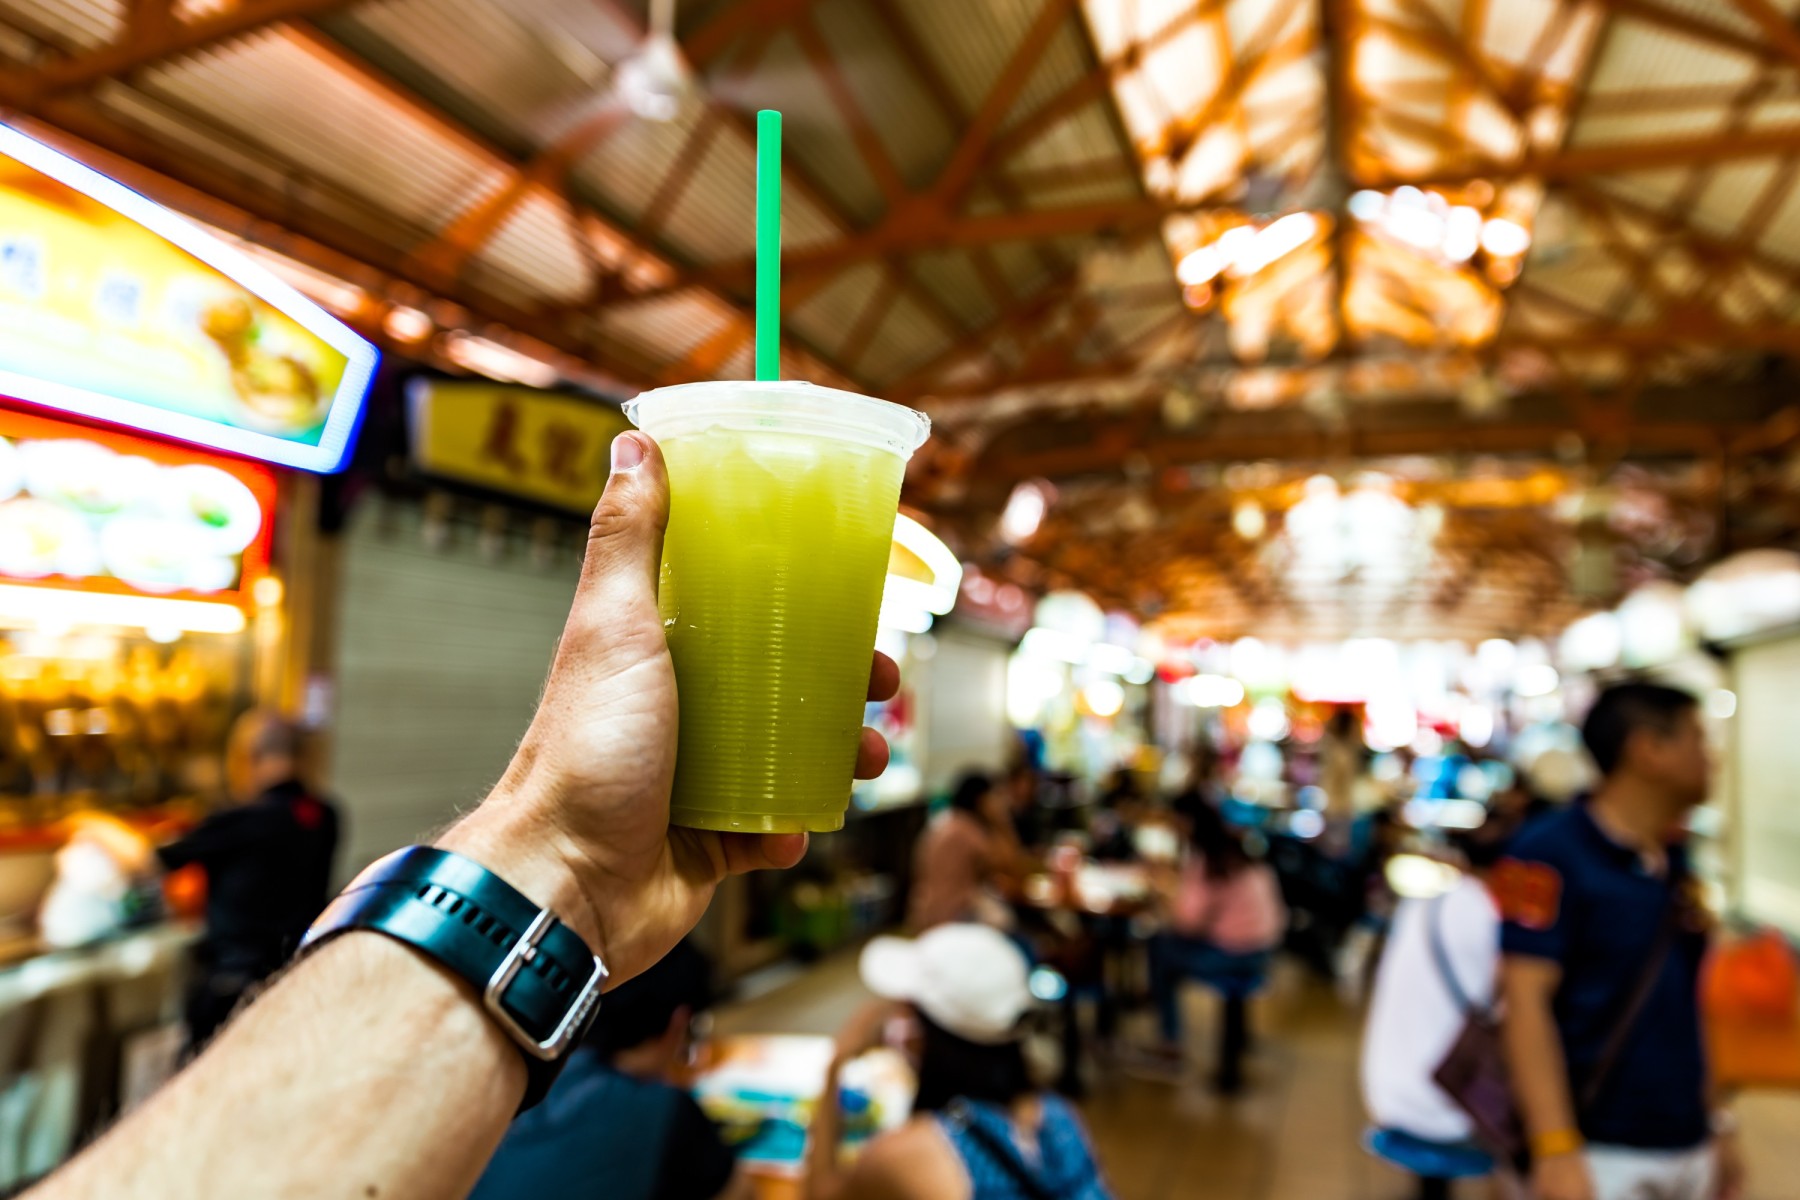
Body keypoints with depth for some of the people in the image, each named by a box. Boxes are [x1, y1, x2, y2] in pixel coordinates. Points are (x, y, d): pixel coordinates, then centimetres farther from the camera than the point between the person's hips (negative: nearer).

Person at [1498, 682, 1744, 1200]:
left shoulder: (1675, 862, 9)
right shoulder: (1550, 855, -15)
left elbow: (1685, 1004, 17)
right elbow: (1527, 1003, -19)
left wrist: (1716, 1126, 19)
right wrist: (1556, 1149, -23)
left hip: (1689, 1150, 7)